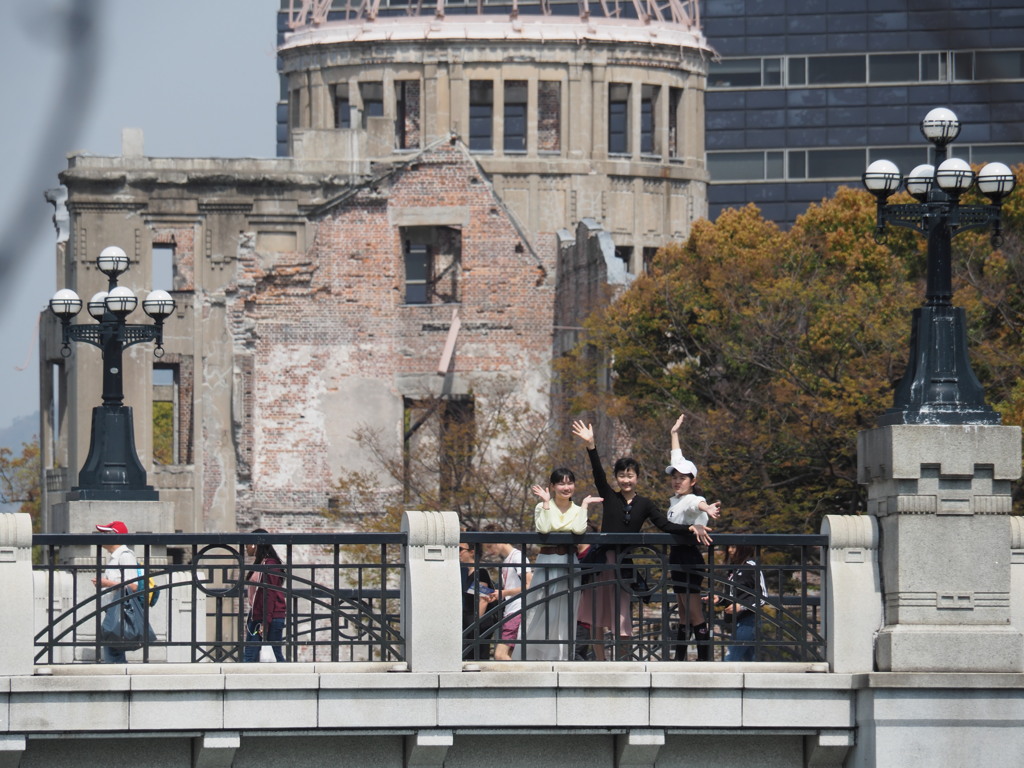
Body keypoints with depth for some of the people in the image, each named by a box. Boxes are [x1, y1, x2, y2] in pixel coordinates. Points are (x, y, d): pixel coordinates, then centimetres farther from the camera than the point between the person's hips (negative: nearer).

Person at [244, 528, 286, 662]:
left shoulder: (270, 565, -12)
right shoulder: (258, 565, 17)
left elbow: (270, 595, -17)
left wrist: (266, 622, -21)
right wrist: (249, 619, 20)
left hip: (271, 618, -10)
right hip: (256, 617, 10)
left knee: (276, 654, -5)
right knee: (249, 656, 3)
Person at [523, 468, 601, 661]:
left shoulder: (577, 510, 9)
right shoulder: (543, 507, 3)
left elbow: (579, 529, -12)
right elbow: (543, 528, -16)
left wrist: (584, 505, -7)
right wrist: (546, 502, -10)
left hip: (570, 565, 2)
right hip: (546, 563, -2)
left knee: (565, 615, 3)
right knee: (540, 615, -5)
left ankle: (560, 658, 6)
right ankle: (530, 657, 0)